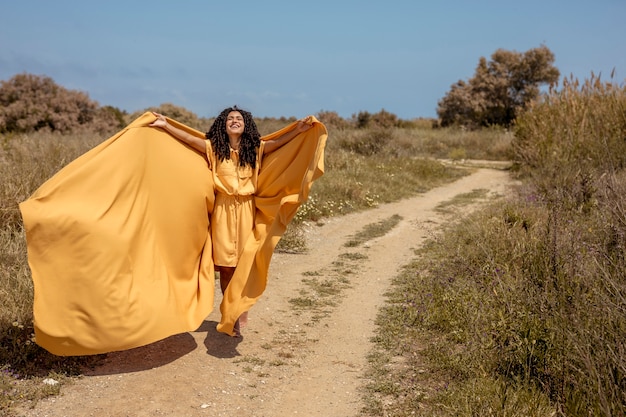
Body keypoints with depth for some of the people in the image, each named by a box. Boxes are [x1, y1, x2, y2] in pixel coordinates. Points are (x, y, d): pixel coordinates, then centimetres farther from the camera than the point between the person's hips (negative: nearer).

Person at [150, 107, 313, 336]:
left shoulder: (256, 148, 3)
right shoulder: (214, 148, 2)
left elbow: (278, 141, -9)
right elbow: (189, 138, -4)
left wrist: (299, 129, -22)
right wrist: (165, 125, -12)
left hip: (246, 210, 0)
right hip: (223, 209, 0)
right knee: (226, 265, 2)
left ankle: (241, 314, 17)